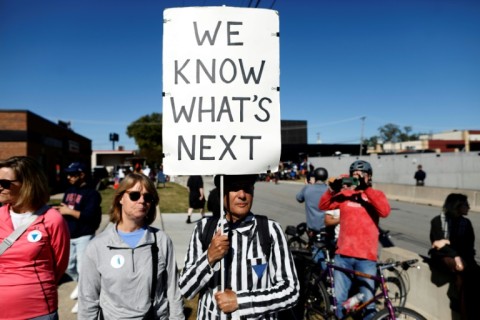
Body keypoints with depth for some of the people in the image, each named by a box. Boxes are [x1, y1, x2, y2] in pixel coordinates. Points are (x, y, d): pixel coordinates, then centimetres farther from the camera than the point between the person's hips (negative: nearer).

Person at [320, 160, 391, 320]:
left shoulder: (376, 195, 4)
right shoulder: (344, 194, 8)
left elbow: (385, 211, -16)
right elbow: (323, 205, -2)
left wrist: (367, 189, -24)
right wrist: (333, 189, -19)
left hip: (366, 256, -2)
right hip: (343, 254, 2)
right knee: (339, 299, 8)